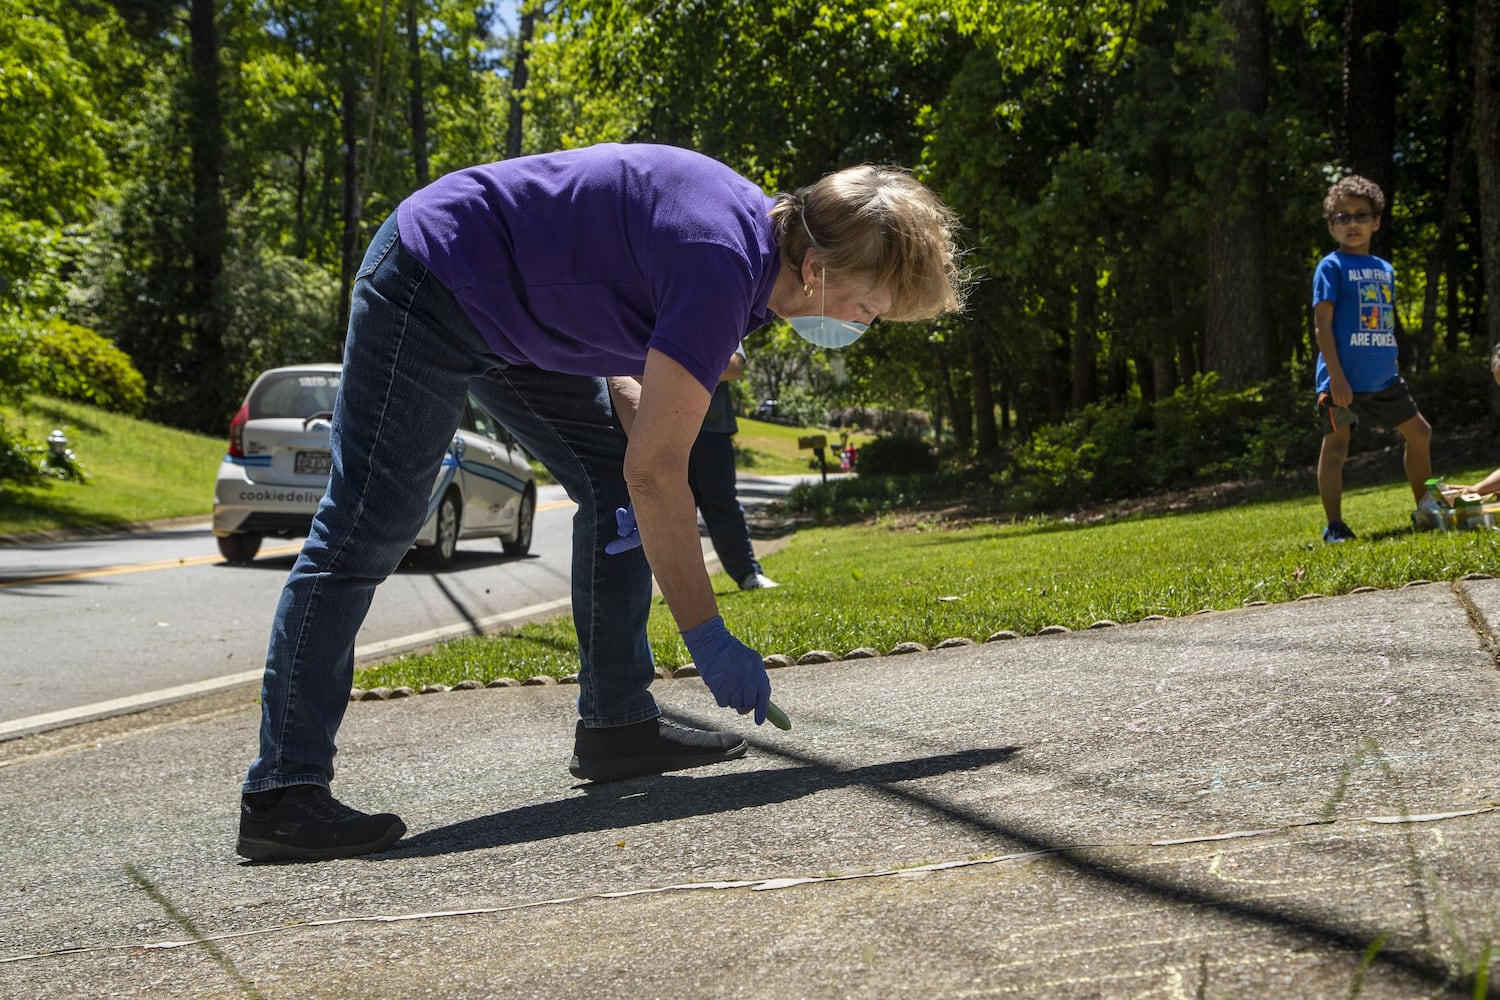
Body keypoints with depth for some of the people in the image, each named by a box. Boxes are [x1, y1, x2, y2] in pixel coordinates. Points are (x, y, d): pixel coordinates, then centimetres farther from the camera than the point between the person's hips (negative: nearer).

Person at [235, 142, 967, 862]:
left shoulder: (759, 230, 2)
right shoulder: (721, 266, -29)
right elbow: (657, 471, -27)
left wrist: (638, 413, -2)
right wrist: (708, 639, -21)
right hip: (428, 286, -10)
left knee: (611, 484, 6)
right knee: (366, 532, -14)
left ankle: (617, 726, 10)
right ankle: (282, 794, -14)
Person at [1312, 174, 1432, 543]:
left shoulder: (1385, 270, 14)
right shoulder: (1332, 267, -5)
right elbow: (1322, 323, -12)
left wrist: (1389, 366, 16)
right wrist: (1336, 375, -19)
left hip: (1383, 378, 7)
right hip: (1343, 379, -7)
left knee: (1419, 432, 13)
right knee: (1336, 445, -3)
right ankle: (1335, 526, 1)